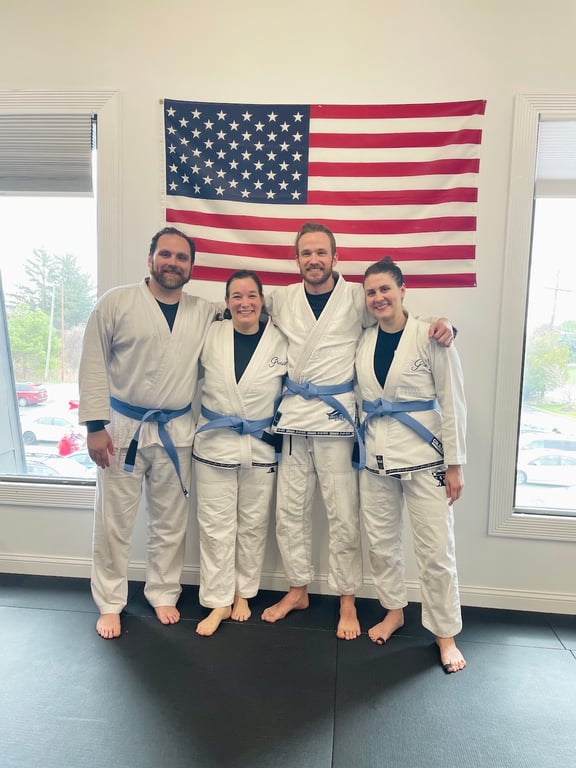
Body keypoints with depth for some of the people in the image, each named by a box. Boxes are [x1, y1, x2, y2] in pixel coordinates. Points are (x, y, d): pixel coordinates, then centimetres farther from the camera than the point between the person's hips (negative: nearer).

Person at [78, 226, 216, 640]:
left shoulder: (205, 314, 3)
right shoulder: (117, 302, -6)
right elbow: (93, 364, -6)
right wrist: (95, 425, -10)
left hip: (176, 430, 3)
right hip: (122, 427, -2)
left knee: (171, 521, 14)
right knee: (114, 521, 8)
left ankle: (164, 594, 34)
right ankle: (110, 603, 28)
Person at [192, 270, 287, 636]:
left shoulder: (280, 341, -6)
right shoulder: (210, 336, -3)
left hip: (262, 447, 0)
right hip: (214, 444, 0)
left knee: (253, 525, 13)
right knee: (216, 526, 6)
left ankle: (243, 593, 33)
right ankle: (219, 602, 22)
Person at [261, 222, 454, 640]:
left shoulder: (356, 296, -2)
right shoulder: (281, 299, 8)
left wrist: (440, 325, -14)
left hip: (336, 416, -3)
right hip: (292, 415, 4)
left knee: (342, 514, 3)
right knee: (290, 509, 12)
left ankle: (347, 601, 22)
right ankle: (298, 590, 32)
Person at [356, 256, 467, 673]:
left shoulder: (430, 336, -9)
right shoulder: (364, 341, 6)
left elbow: (452, 402, -8)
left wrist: (455, 464, -8)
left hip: (423, 456, -4)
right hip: (376, 456, 5)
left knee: (436, 550, 2)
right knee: (381, 542, 15)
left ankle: (446, 634, 22)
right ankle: (394, 611, 37)